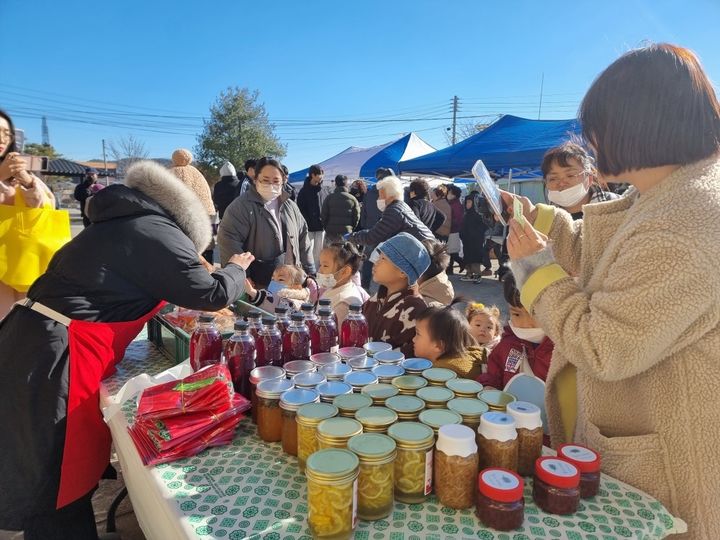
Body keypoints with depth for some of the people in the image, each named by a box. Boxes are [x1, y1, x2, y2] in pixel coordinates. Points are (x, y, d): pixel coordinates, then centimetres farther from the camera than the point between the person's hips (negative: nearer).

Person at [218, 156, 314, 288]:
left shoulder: (290, 206, 11)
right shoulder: (241, 207, -9)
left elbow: (303, 240, 15)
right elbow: (228, 240, -17)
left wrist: (309, 272, 10)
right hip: (259, 285, -6)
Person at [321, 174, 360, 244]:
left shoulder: (329, 198, 0)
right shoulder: (352, 199, 2)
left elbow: (324, 215, 0)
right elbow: (356, 217, 3)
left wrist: (327, 228, 12)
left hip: (331, 232, 0)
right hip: (347, 232, 0)